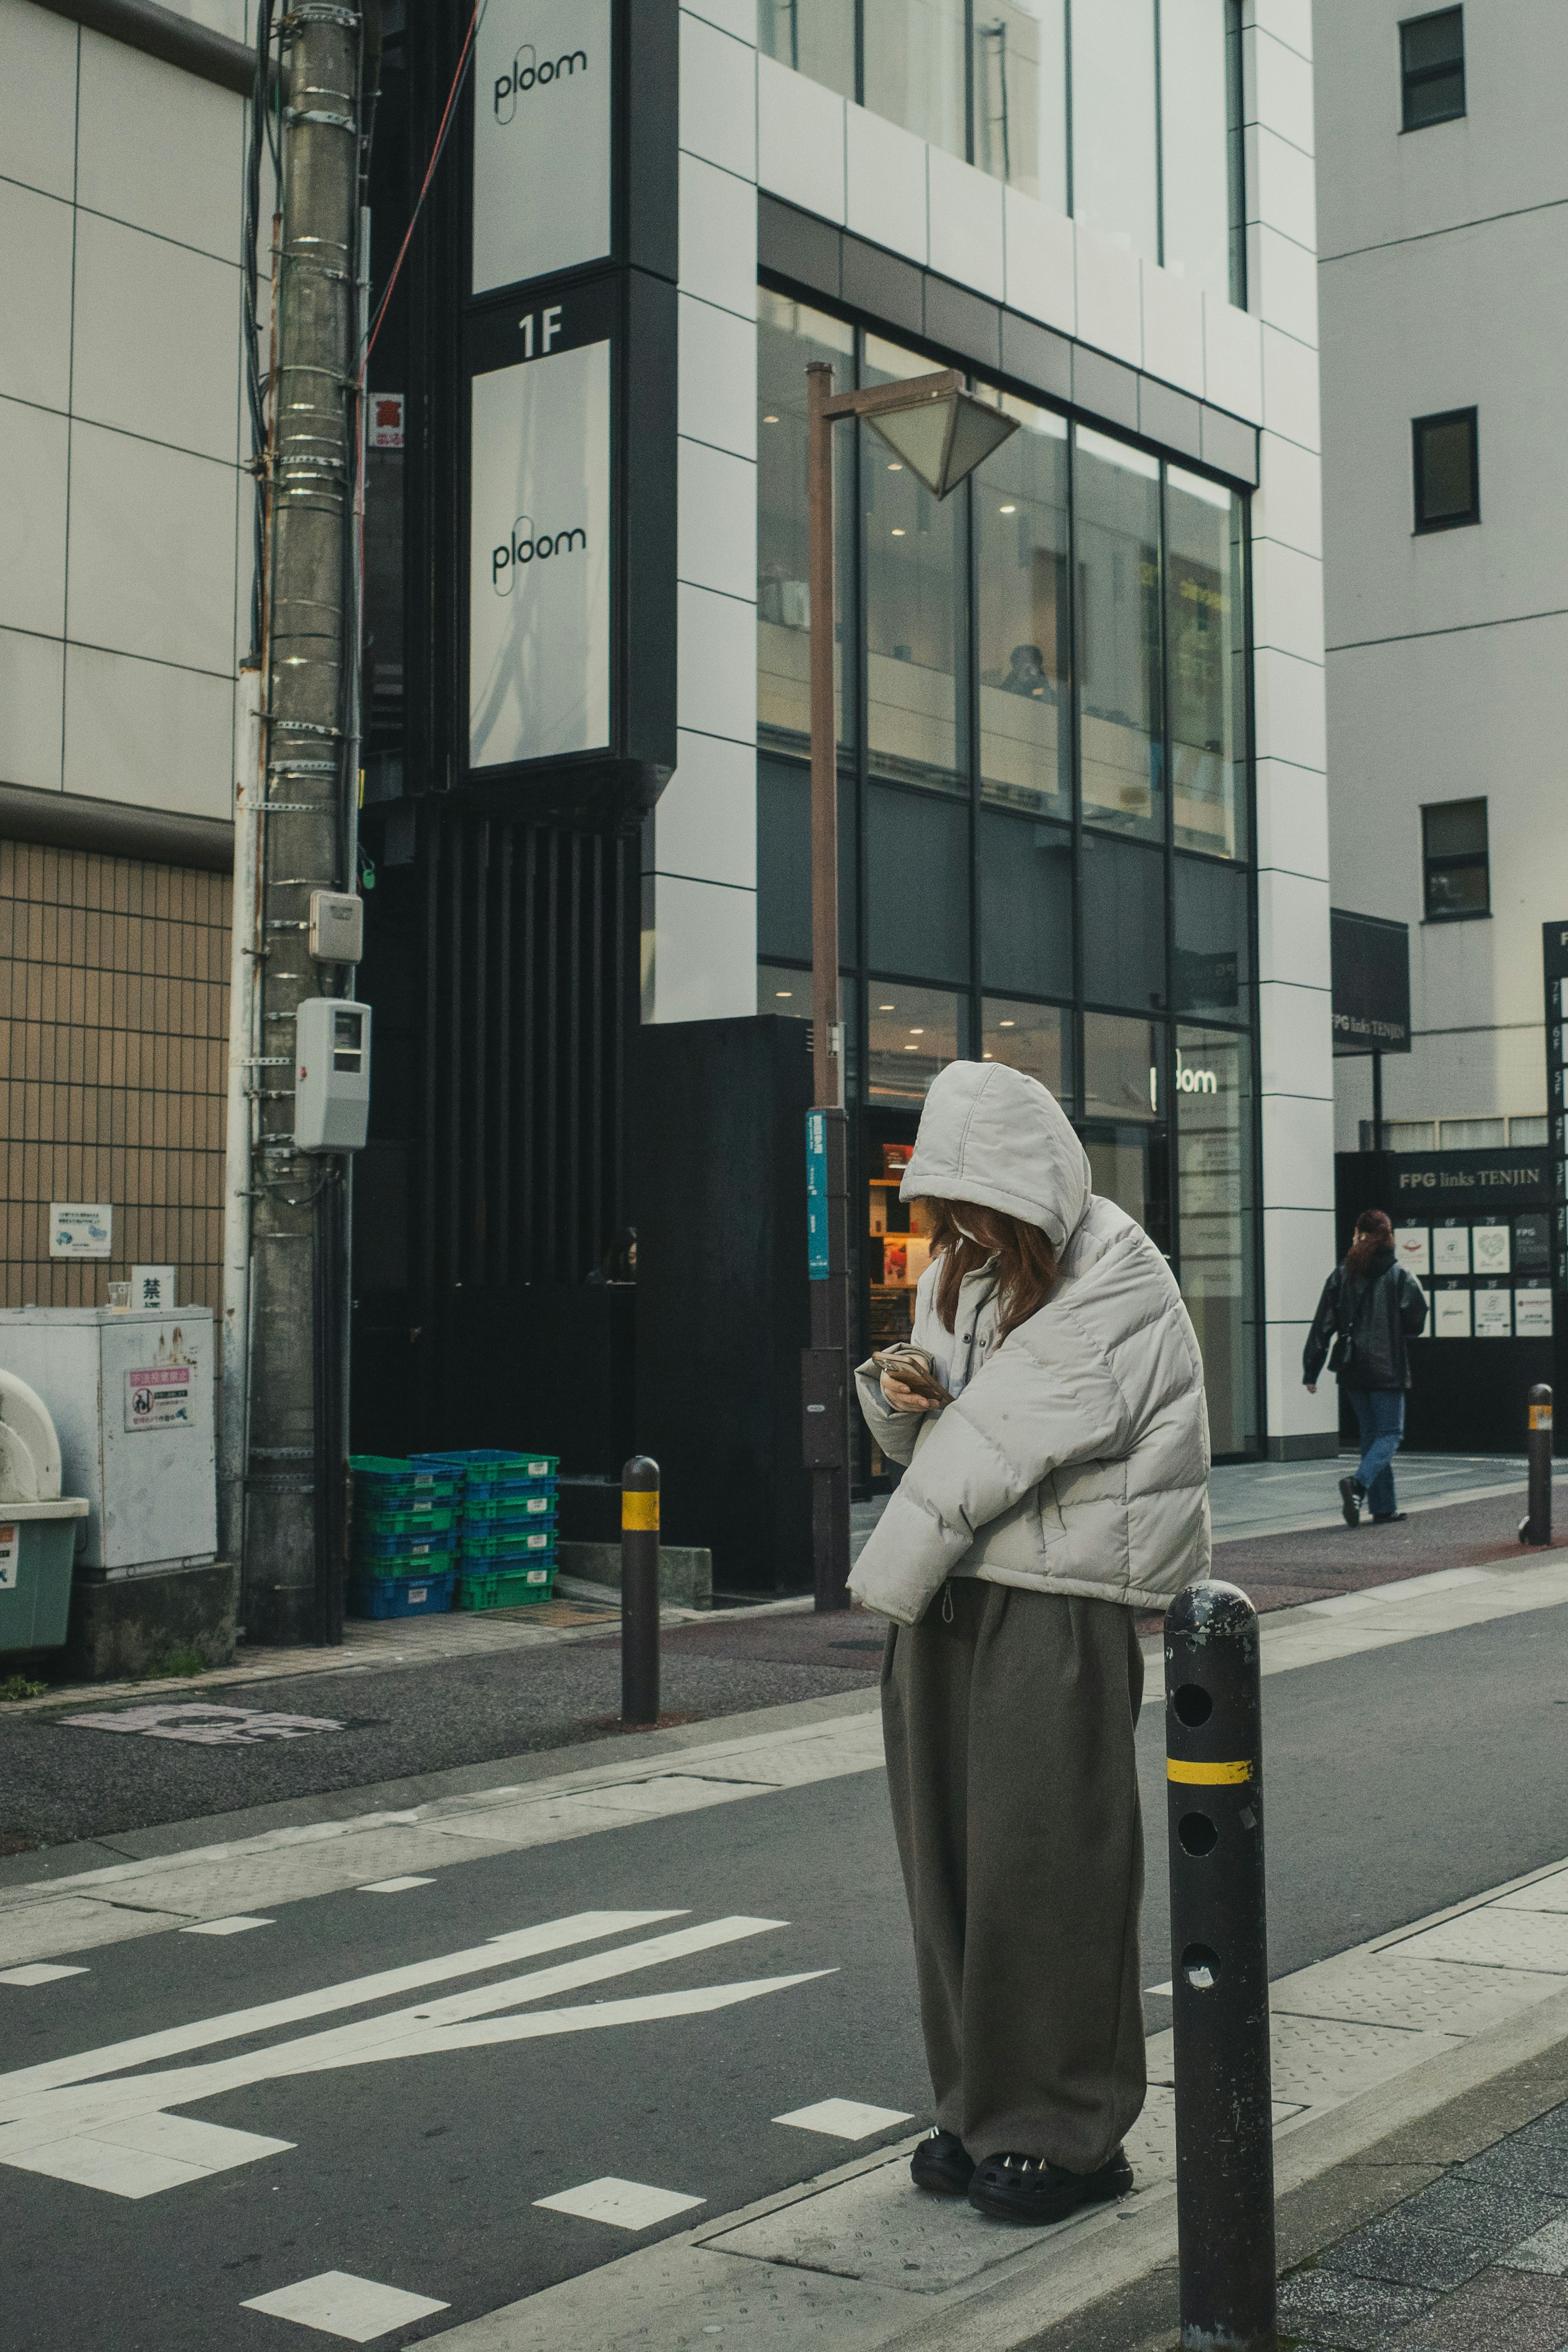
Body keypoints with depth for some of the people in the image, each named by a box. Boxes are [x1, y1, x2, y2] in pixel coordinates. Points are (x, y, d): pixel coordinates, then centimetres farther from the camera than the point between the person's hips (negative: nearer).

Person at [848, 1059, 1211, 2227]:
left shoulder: (1117, 1280, -10)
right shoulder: (958, 1272, 14)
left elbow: (1010, 1439, -16)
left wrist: (894, 1572, -12)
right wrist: (897, 1394, -4)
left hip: (1063, 1598, -7)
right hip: (948, 1598, 7)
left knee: (1044, 1861, -3)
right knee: (949, 1855, 9)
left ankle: (1067, 2133, 9)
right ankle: (982, 2109, 22)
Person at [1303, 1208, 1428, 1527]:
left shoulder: (1341, 1275, 2)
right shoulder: (1398, 1275, -6)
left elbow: (1323, 1324, 1)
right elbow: (1416, 1321, -8)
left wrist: (1311, 1371, 4)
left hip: (1352, 1369, 4)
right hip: (1387, 1368, -4)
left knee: (1370, 1434, 14)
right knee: (1389, 1434, 1)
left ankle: (1385, 1507, 14)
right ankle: (1358, 1484, -24)